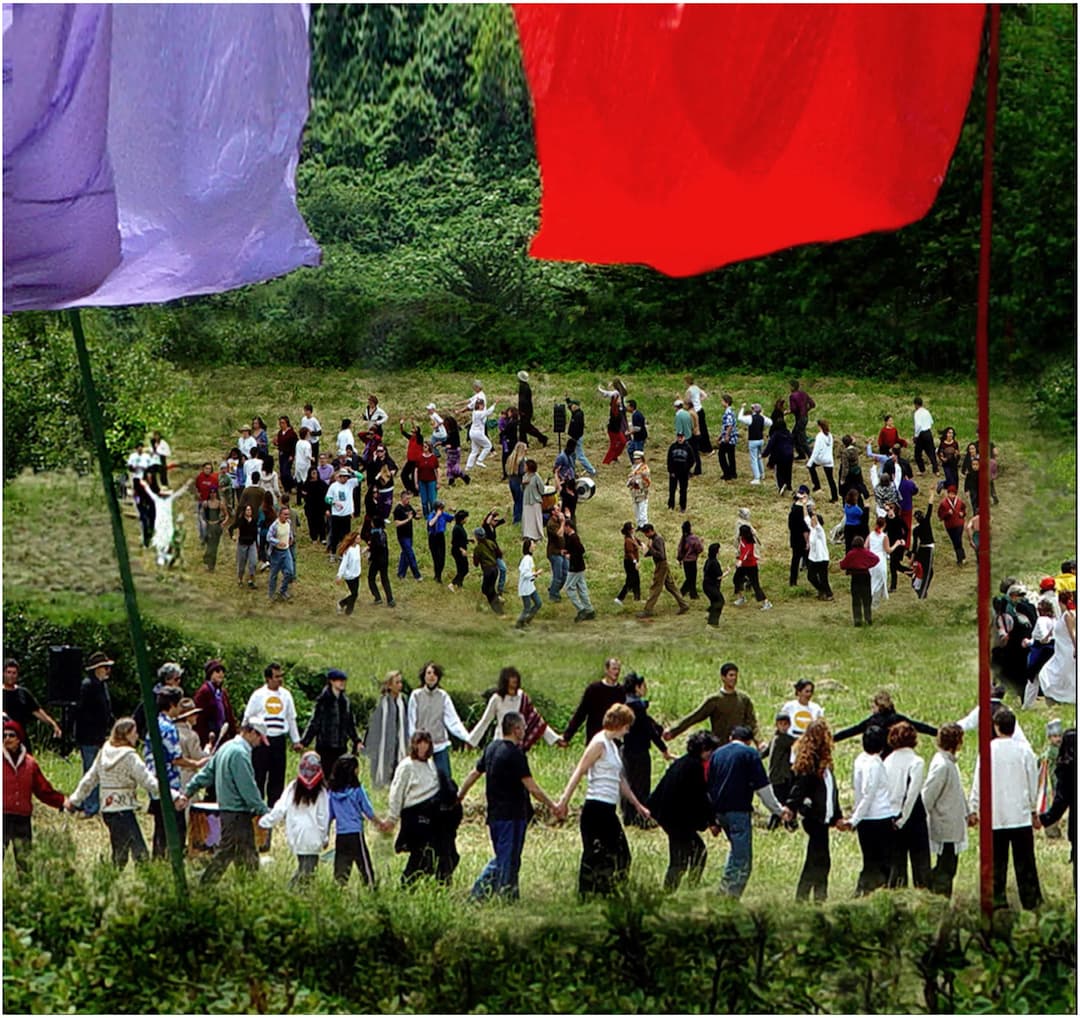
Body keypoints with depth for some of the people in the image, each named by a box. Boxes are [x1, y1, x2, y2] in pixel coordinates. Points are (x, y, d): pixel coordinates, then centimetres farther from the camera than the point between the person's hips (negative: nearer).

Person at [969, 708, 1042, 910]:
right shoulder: (1025, 750, -1)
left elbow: (978, 783, -1)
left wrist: (974, 810, 10)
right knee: (1025, 861, 4)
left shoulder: (988, 750, -4)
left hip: (995, 816, -1)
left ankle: (998, 899, 2)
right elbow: (1033, 782, 6)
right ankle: (1031, 899, 3)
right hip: (1021, 815, 1)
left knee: (997, 860, 4)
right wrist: (1034, 811, 17)